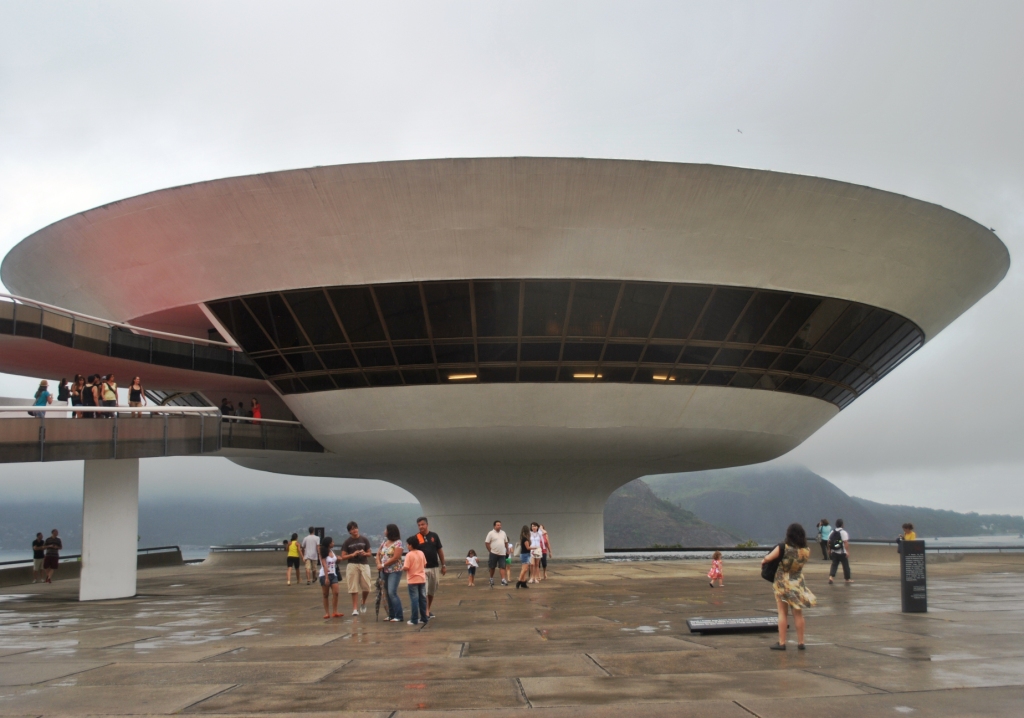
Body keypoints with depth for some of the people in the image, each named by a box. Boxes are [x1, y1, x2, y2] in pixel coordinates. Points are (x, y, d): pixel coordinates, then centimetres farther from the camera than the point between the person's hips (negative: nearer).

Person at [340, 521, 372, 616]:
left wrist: (365, 553, -11)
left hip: (364, 565, 1)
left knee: (366, 588, -5)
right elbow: (343, 557, 1)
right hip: (352, 565, -1)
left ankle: (363, 603, 23)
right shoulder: (347, 542, 3)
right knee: (354, 588, -2)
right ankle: (355, 608, 6)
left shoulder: (364, 540, 7)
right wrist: (352, 554, -15)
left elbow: (370, 553, 11)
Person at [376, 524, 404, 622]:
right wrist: (378, 564, -5)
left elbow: (395, 558, -18)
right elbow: (378, 553, 13)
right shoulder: (384, 542, 12)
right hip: (384, 571, 7)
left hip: (394, 571, -7)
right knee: (387, 594, 9)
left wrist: (383, 565, -14)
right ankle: (391, 615, 17)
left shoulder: (398, 543, -10)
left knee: (392, 593, -14)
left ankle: (399, 616, -10)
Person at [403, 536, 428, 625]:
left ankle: (414, 620, 0)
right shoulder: (421, 553, 3)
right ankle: (424, 618, 16)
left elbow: (406, 568, -19)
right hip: (422, 579, 5)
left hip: (412, 580, -5)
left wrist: (402, 567, 1)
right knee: (423, 598, 11)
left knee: (414, 599, -2)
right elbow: (425, 565, 9)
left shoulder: (409, 554, -14)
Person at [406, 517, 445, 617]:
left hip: (434, 567, 3)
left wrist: (443, 565, 8)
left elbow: (440, 551, 9)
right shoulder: (415, 538, -4)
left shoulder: (434, 536, 3)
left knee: (432, 591, 12)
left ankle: (428, 610, 26)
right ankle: (426, 613, -12)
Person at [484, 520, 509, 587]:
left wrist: (507, 551, 11)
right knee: (492, 567, 8)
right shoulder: (491, 533, -6)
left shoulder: (503, 533, 10)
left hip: (502, 553, 3)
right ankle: (491, 579, 26)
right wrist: (490, 551, -8)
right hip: (493, 553, -3)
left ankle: (503, 580, -13)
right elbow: (487, 543, -7)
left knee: (502, 567, -6)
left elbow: (506, 543, 17)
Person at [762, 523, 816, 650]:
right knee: (798, 614, 13)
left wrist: (763, 560, 10)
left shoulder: (782, 548, -22)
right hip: (798, 584, 3)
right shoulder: (806, 551, -12)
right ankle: (800, 642, 19)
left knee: (783, 613, 7)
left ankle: (782, 643, 9)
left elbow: (767, 559, -13)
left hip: (782, 584, -3)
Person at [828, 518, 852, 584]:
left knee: (834, 564, 6)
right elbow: (846, 543, -18)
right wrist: (847, 551, -18)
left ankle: (831, 577, -12)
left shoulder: (832, 532, 7)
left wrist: (829, 550, 22)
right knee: (845, 565, 8)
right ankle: (847, 579, 18)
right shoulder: (843, 532, -11)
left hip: (834, 552, 5)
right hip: (842, 552, -5)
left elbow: (829, 542, 11)